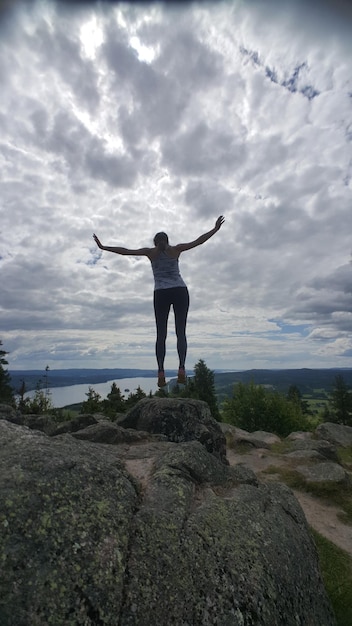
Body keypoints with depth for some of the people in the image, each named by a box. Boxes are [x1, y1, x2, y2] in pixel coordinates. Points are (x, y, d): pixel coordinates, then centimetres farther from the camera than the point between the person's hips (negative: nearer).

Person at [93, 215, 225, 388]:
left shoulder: (151, 252, 11)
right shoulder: (176, 249, 12)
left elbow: (125, 251, 10)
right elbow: (198, 241, 13)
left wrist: (103, 247, 17)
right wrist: (215, 229, 22)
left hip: (161, 294, 0)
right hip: (180, 291, 1)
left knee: (161, 334, 1)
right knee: (181, 332, 0)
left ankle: (161, 371, -9)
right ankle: (181, 368, -16)